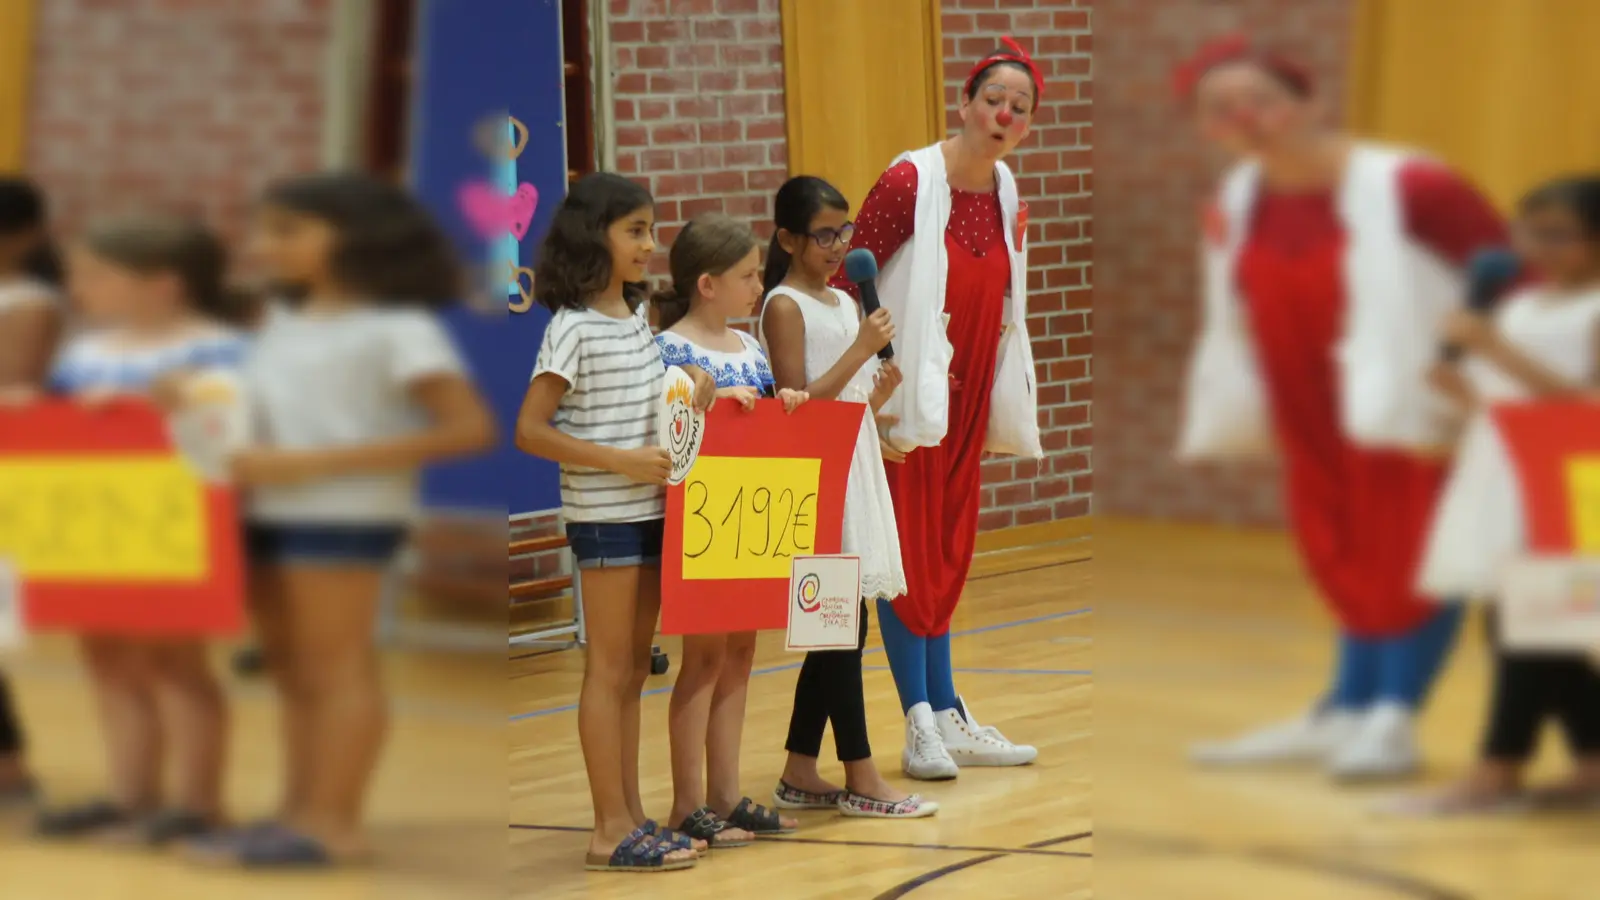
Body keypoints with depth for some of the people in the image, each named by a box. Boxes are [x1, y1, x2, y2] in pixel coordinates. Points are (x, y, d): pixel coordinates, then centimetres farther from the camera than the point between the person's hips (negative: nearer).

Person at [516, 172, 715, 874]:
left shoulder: (638, 315, 9)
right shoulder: (573, 328, -14)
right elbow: (530, 431, -16)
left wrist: (691, 398, 1)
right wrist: (623, 462, -22)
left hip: (651, 510, 7)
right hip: (603, 517, -7)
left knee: (634, 670, 11)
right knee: (609, 671, -3)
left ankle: (632, 817, 17)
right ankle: (611, 831, 2)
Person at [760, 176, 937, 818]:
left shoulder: (844, 303, 14)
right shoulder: (785, 307, -9)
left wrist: (883, 388, -4)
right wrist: (861, 350, -18)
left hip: (856, 474, 8)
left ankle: (800, 775, 15)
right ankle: (860, 778, -2)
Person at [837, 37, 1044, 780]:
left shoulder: (1006, 196, 6)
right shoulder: (908, 184, -15)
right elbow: (843, 288, -13)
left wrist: (1000, 410, 16)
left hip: (964, 401, 7)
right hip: (906, 401, -7)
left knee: (947, 553, 12)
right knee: (909, 553, -3)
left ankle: (945, 718, 19)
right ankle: (922, 725, 0)